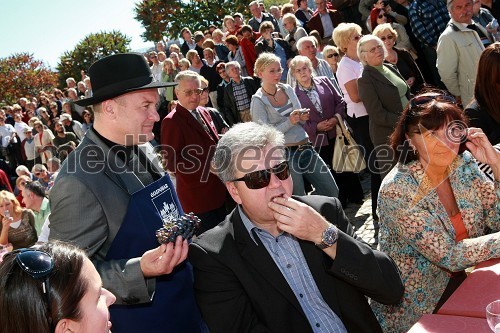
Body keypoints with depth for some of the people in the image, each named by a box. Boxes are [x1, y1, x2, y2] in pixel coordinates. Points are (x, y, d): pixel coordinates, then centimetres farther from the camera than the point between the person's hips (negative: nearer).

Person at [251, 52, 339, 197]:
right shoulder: (258, 101, -6)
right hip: (285, 154, -6)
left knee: (332, 192, 7)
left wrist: (302, 118, -5)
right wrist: (290, 122, -21)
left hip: (306, 148, 6)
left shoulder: (288, 89, 9)